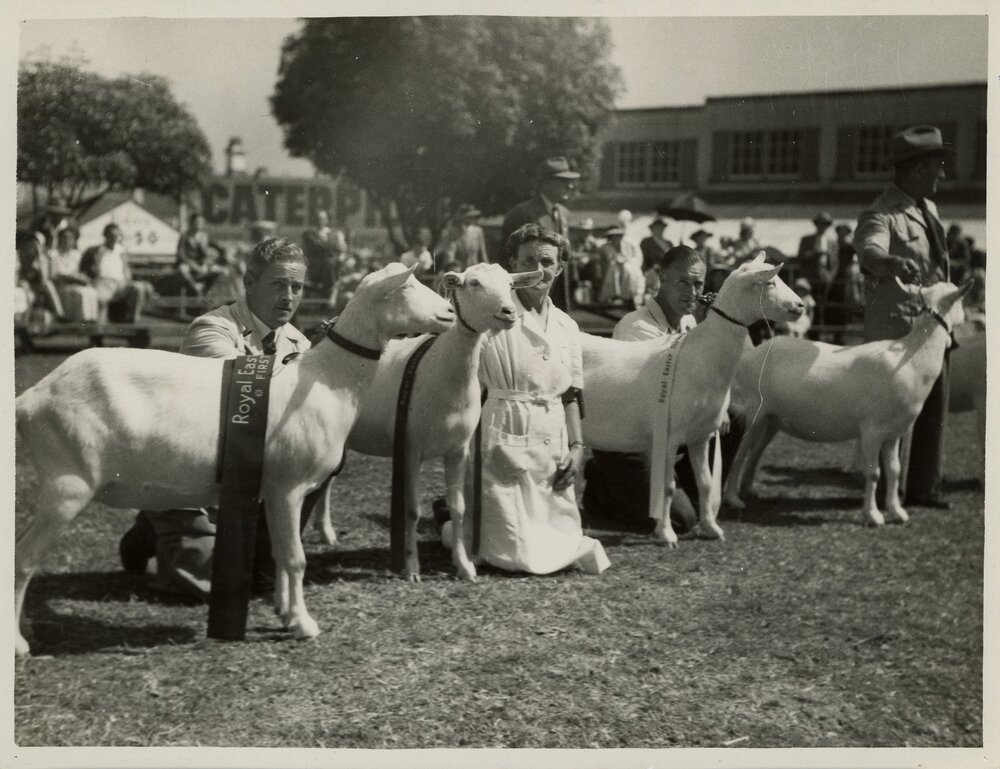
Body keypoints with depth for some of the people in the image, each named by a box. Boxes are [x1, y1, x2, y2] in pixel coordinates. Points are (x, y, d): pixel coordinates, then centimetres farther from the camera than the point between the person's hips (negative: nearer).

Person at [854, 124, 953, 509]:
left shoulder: (928, 207, 12)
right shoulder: (881, 214, -15)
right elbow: (870, 250, -37)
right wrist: (893, 261, -59)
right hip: (896, 328, -8)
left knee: (933, 405, 12)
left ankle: (923, 487, 23)